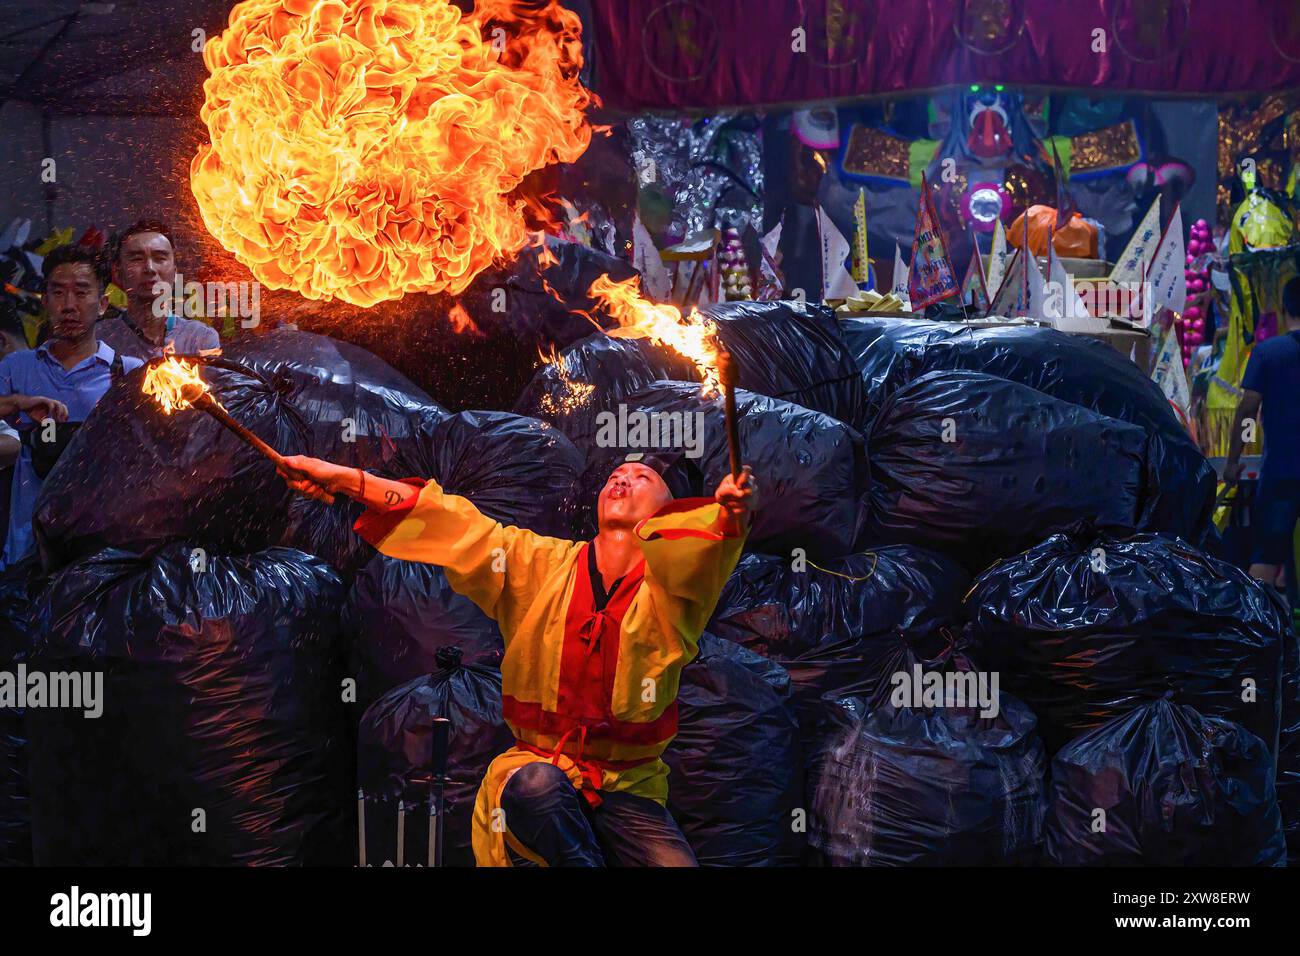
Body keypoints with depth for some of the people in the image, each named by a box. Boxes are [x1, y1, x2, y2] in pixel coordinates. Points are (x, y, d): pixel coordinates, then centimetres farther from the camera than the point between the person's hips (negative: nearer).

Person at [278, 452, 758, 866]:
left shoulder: (668, 588, -2)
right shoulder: (539, 565, 5)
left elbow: (698, 550, -25)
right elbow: (453, 525, -1)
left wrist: (731, 511, -48)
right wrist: (343, 478, -9)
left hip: (628, 792, 0)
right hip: (540, 767, 0)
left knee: (677, 862, -26)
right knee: (534, 782, -35)